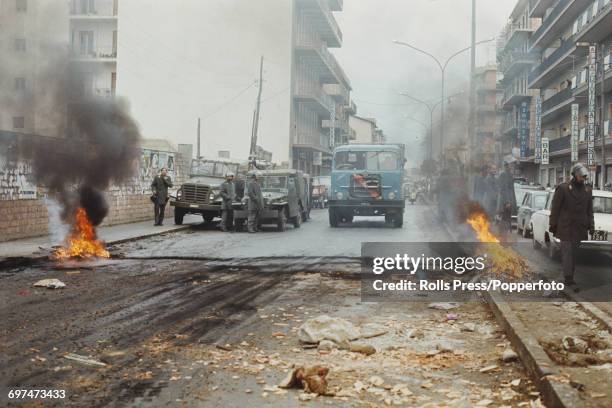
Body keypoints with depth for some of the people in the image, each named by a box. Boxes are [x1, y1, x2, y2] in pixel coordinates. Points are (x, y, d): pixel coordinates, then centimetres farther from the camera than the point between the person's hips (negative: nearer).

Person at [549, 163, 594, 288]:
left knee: (574, 253, 6)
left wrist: (591, 226, 8)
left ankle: (569, 277, 11)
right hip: (565, 228, -4)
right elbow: (555, 208, -2)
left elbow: (589, 210, 15)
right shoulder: (563, 188, -4)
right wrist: (553, 225, -4)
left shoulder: (587, 190, 10)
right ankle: (568, 278, -7)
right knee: (567, 252, -7)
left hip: (579, 229, 4)